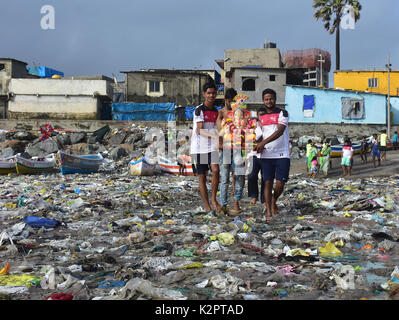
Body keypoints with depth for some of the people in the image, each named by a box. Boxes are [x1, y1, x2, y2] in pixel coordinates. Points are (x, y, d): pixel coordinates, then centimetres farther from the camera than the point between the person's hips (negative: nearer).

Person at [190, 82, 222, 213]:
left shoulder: (216, 111, 11)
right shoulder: (199, 110, -7)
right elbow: (200, 130, -16)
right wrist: (214, 136, -29)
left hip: (212, 147, 4)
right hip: (199, 148, -4)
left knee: (215, 170, -17)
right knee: (202, 177, 2)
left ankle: (213, 199, -1)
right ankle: (207, 206, 10)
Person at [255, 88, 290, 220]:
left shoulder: (282, 113, 0)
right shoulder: (260, 116, 13)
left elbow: (280, 131, -14)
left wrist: (264, 142, -22)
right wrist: (258, 145, -5)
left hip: (282, 154, -3)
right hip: (266, 155, 3)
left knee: (280, 184, -3)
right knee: (267, 183, 0)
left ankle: (274, 202, 26)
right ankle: (268, 210, 6)